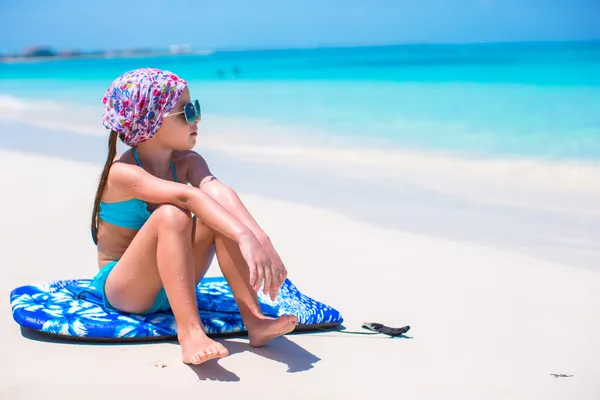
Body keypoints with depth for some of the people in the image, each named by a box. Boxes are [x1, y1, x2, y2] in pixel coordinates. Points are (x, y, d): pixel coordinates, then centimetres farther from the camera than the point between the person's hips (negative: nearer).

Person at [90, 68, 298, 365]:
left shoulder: (187, 163, -4)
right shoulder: (123, 173, -21)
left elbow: (220, 193, -25)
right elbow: (185, 195, -40)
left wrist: (263, 241, -43)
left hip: (172, 285, 5)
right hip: (123, 291, -5)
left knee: (218, 208, -21)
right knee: (171, 215, -33)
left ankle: (254, 319, -25)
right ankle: (190, 333, -38)